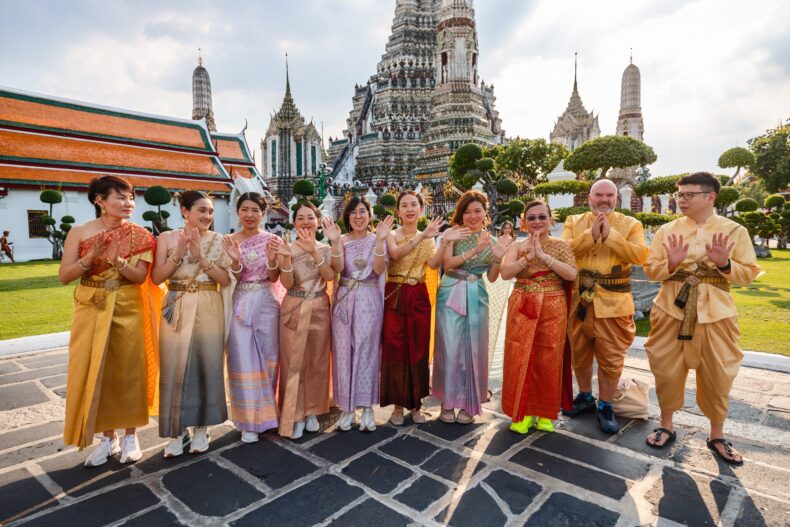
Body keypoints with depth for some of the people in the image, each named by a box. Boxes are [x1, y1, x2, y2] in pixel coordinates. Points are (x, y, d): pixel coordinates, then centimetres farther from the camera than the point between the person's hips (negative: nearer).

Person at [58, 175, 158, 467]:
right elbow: (64, 276, -4)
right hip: (92, 311, 1)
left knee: (128, 371, 6)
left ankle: (130, 435, 22)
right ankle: (107, 437, 23)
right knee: (92, 372, 6)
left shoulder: (139, 235, -3)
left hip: (129, 311, -1)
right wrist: (92, 256, -20)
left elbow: (140, 276, -10)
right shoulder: (79, 232, -2)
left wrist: (116, 261, -28)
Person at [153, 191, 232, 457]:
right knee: (174, 366, 2)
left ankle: (200, 427, 21)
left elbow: (225, 280, -4)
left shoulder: (217, 240, 2)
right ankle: (177, 430, 17)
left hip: (209, 309, 0)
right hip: (176, 309, 0)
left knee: (206, 365, 5)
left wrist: (201, 256, -14)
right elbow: (156, 277, -1)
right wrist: (179, 254, -14)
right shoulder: (167, 237, 4)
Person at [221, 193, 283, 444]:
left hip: (266, 303, 0)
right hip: (240, 303, 0)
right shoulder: (229, 241, 2)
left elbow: (274, 278, -2)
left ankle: (264, 410, 31)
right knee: (244, 360, 2)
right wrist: (235, 260, -22)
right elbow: (232, 279, -1)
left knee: (268, 356, 9)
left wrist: (272, 259, -22)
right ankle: (251, 420, 15)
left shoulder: (272, 240, 1)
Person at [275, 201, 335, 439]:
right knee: (293, 363, 2)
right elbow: (287, 284, -10)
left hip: (320, 309, 2)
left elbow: (330, 276, -14)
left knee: (317, 362, 9)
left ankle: (311, 411, 25)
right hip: (294, 310, -1)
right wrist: (286, 258, -26)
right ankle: (295, 415, 16)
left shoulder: (326, 248, 3)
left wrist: (314, 251, -27)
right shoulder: (287, 248, -1)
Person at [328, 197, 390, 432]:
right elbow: (338, 268, -10)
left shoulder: (377, 239, 4)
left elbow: (379, 269, -11)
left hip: (370, 300, -1)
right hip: (345, 299, 1)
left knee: (367, 350, 3)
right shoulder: (342, 239, 5)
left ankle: (367, 407, 14)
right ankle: (347, 407, 16)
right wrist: (335, 241, -21)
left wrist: (380, 240, -21)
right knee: (344, 350, 4)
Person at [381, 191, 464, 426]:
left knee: (418, 349, 5)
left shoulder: (428, 238, 10)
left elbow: (434, 264, -10)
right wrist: (422, 236, -33)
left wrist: (445, 242, -24)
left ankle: (415, 403, 20)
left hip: (418, 298, 3)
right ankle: (398, 404, 13)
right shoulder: (391, 235, 2)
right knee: (395, 349, -1)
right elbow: (396, 254, -22)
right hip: (394, 297, -2)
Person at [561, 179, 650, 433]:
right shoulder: (573, 221, 7)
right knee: (579, 352, 14)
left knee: (611, 357, 4)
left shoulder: (631, 224, 3)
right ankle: (585, 396, 33)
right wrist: (591, 235, -18)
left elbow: (640, 255, -12)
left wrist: (610, 235, -17)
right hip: (578, 299, 2)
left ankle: (605, 406, 21)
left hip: (613, 302, -2)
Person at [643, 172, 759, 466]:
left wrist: (724, 263, -19)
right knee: (666, 371, 8)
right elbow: (650, 270, 1)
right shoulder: (667, 230, 2)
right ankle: (666, 426, 29)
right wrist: (671, 264, -19)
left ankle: (717, 436, 30)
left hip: (715, 313, 0)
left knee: (718, 376, 9)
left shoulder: (735, 231, 0)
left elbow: (749, 274, 0)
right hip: (671, 310, 1)